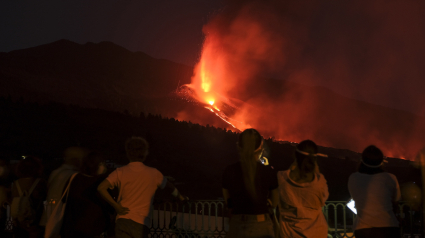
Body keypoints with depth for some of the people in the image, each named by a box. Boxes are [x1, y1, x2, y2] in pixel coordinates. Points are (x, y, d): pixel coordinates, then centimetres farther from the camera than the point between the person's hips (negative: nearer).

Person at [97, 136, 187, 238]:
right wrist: (180, 196, 43)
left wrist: (116, 206, -5)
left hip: (123, 220, 0)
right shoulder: (153, 173, 5)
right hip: (141, 223, 0)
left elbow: (101, 188, -11)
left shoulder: (120, 172, 1)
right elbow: (169, 186, 24)